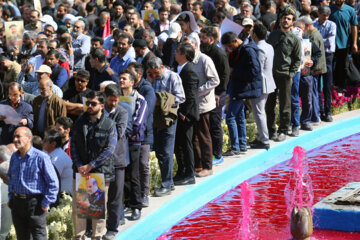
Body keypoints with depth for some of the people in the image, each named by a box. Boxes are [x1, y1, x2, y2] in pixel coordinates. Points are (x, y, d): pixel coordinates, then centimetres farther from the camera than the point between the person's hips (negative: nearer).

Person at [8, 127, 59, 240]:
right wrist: (10, 198, 17)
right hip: (17, 203, 6)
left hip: (34, 203, -6)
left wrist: (46, 203, -11)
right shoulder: (14, 157, 9)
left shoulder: (41, 157, -12)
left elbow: (53, 182, -10)